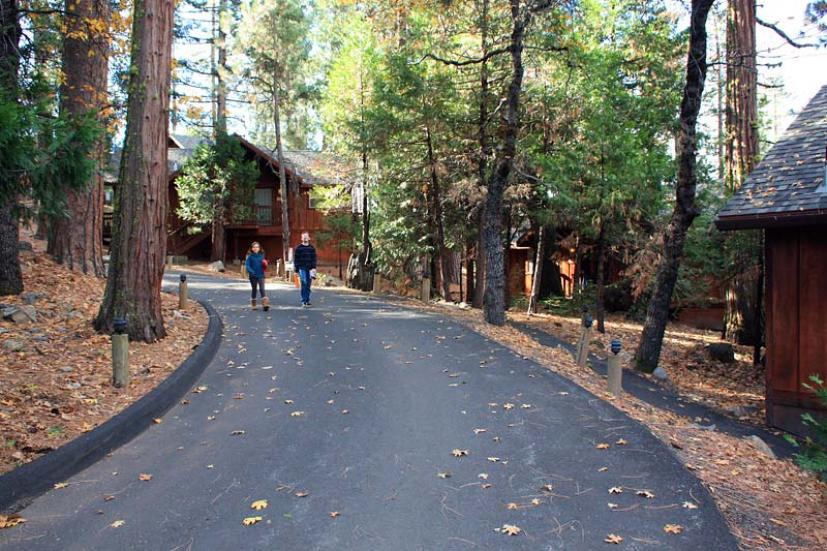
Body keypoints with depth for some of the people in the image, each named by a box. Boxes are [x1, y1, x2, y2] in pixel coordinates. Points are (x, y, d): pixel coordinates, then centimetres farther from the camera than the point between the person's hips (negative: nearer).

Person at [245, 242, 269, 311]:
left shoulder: (261, 255, 4)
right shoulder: (250, 256, -4)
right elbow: (247, 265, -11)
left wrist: (265, 265, -10)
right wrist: (251, 271, -26)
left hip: (261, 275, 1)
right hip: (253, 276, -1)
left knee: (262, 289, -11)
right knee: (254, 289, 9)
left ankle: (265, 303, -18)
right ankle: (253, 304, 24)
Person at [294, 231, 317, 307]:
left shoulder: (312, 248, 10)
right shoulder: (298, 248, 4)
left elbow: (314, 259, 7)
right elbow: (296, 259, 3)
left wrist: (314, 268, -5)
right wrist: (296, 270, -3)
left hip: (310, 269, 3)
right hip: (302, 268, -3)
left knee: (308, 285, 6)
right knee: (304, 283, -14)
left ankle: (307, 300, 14)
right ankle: (303, 301, -12)